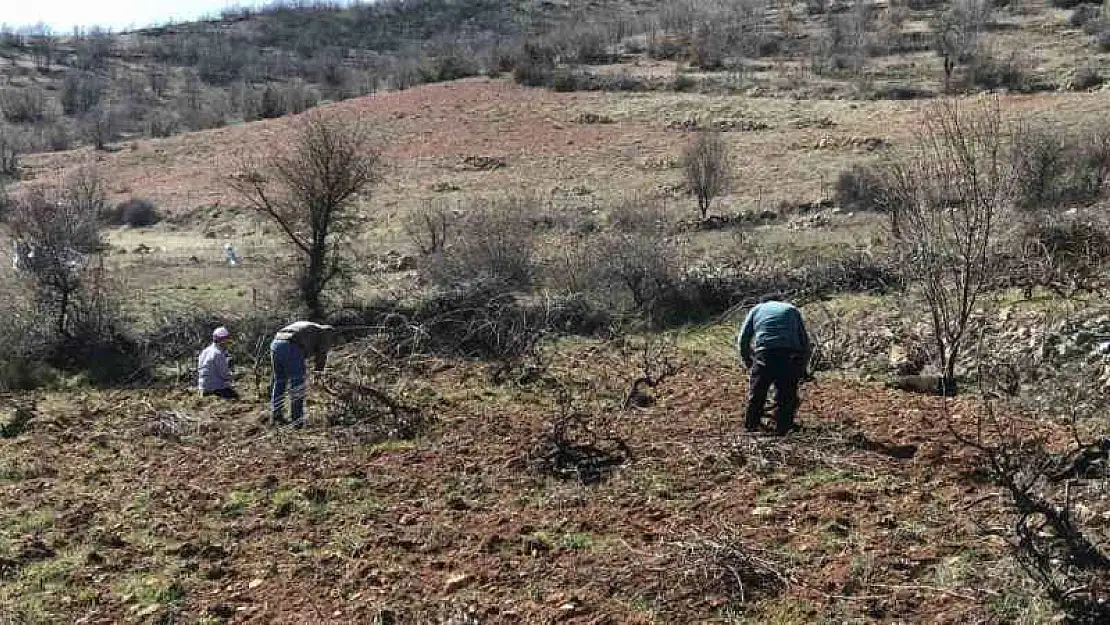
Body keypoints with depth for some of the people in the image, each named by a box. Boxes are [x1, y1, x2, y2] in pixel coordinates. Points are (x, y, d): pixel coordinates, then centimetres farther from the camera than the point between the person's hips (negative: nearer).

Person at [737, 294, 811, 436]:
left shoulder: (757, 309, 24)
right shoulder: (792, 309, 26)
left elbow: (742, 340, 17)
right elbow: (805, 342, 22)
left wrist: (748, 363, 28)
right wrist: (802, 368, 28)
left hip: (764, 356, 0)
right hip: (790, 358, 1)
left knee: (756, 397, 13)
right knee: (786, 397, 11)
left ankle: (750, 429, 21)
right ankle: (782, 431, 14)